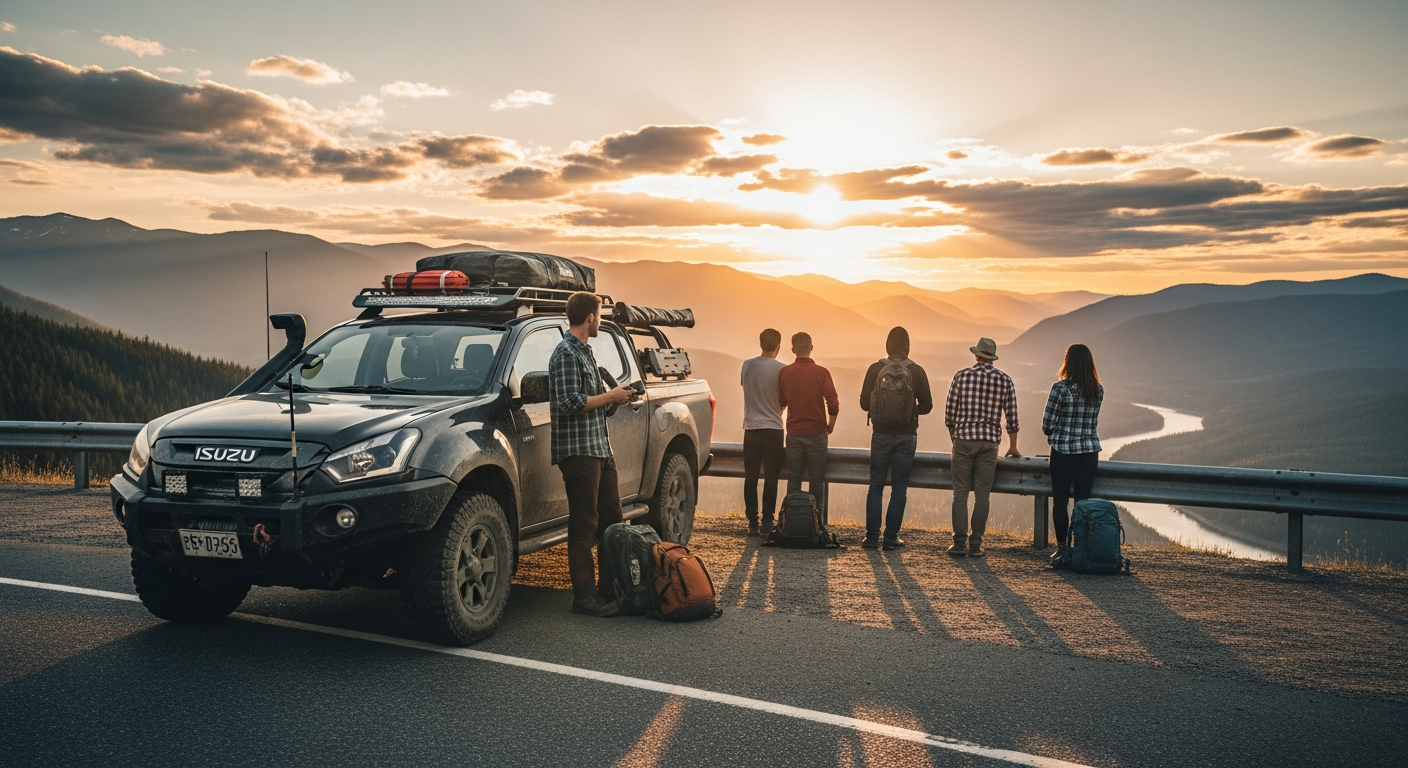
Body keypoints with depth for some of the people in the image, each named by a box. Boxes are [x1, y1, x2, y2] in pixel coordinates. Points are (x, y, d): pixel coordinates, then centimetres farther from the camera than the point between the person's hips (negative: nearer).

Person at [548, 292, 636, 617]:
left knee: (612, 520, 13)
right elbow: (569, 403, -21)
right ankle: (585, 597, 1)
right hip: (578, 450, -10)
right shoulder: (566, 354, -12)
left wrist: (613, 395, 12)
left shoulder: (585, 351, 20)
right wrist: (609, 397, -13)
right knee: (584, 527, -5)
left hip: (600, 447, 10)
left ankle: (609, 589, 22)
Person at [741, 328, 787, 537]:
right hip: (773, 427, -3)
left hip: (751, 427, 3)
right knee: (770, 478, 3)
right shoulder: (781, 369, -9)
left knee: (750, 477, 8)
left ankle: (752, 523, 8)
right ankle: (767, 523, 3)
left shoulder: (747, 365, 1)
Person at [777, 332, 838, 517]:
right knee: (816, 480, 5)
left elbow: (780, 403, 9)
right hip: (816, 432, -2)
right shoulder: (821, 372, -8)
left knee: (793, 479, 9)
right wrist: (830, 426, 5)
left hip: (793, 433, 2)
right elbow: (833, 404, -11)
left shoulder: (784, 373, 0)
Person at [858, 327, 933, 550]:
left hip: (881, 434, 0)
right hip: (906, 436, 0)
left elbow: (864, 403, -2)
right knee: (899, 487, 7)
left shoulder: (875, 369, -5)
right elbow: (926, 405, -3)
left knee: (876, 486, 9)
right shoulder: (916, 372, -5)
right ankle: (891, 538, 7)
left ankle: (871, 537, 7)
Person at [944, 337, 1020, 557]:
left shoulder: (961, 376, 0)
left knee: (960, 493, 3)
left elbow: (949, 412, 1)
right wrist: (1013, 446, 19)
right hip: (989, 442, 1)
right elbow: (1012, 416, 6)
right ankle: (975, 545, 5)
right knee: (982, 495, 4)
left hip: (963, 439, -1)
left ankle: (959, 544, 1)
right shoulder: (1004, 380, 3)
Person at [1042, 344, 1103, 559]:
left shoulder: (1060, 388, -13)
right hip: (1089, 452, 4)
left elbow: (1047, 424, -10)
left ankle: (1063, 547, 6)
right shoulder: (1098, 391, 2)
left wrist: (1053, 434, 10)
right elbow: (1092, 421, 13)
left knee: (1060, 500, 5)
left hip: (1063, 452, -4)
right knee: (1083, 501, 8)